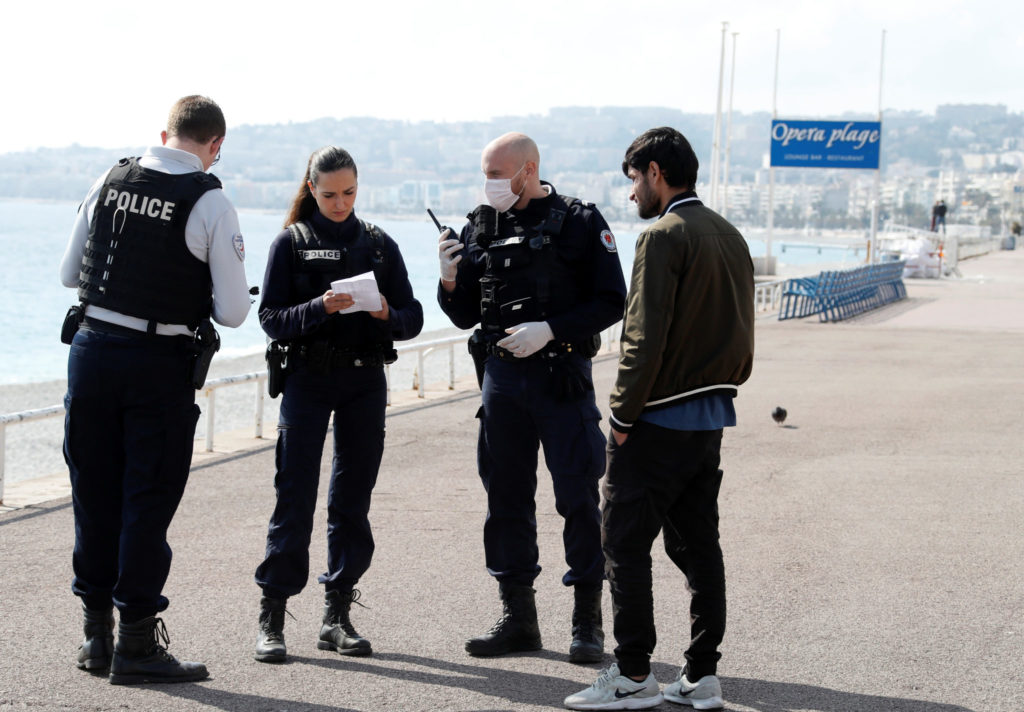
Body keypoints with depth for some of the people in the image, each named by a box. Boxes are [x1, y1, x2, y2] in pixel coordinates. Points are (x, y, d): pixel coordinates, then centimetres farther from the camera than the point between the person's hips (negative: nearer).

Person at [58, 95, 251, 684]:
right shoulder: (210, 202, -9)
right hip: (160, 364, -4)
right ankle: (136, 645, 6)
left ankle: (97, 634, 22)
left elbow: (69, 274, 12)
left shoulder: (111, 182, 4)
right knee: (148, 499, 3)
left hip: (92, 348, 5)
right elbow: (233, 312, -9)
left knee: (95, 493, 13)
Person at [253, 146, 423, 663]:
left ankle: (337, 616, 12)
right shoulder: (292, 242, 2)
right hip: (307, 381, -3)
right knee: (294, 498, -7)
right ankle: (271, 619, -3)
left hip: (365, 382, 3)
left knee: (352, 500, 5)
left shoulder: (378, 244, 9)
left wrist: (388, 315, -15)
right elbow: (272, 319, -5)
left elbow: (413, 317, 7)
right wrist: (321, 308, -21)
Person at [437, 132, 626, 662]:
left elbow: (611, 302, -6)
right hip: (501, 376, 5)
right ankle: (518, 618, 17)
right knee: (506, 497, 8)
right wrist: (450, 279, -6)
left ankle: (587, 622, 7)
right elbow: (466, 316, 13)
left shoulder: (579, 223, -3)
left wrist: (550, 329, -17)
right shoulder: (480, 227, 9)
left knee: (578, 498, -2)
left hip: (562, 378, -5)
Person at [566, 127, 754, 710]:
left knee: (626, 542, -1)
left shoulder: (664, 236, -14)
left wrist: (623, 415, -13)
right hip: (713, 418, 8)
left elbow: (646, 338, -19)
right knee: (698, 543, 11)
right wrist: (721, 389, 18)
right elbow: (742, 337, 16)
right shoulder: (730, 236, 13)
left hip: (661, 420, -8)